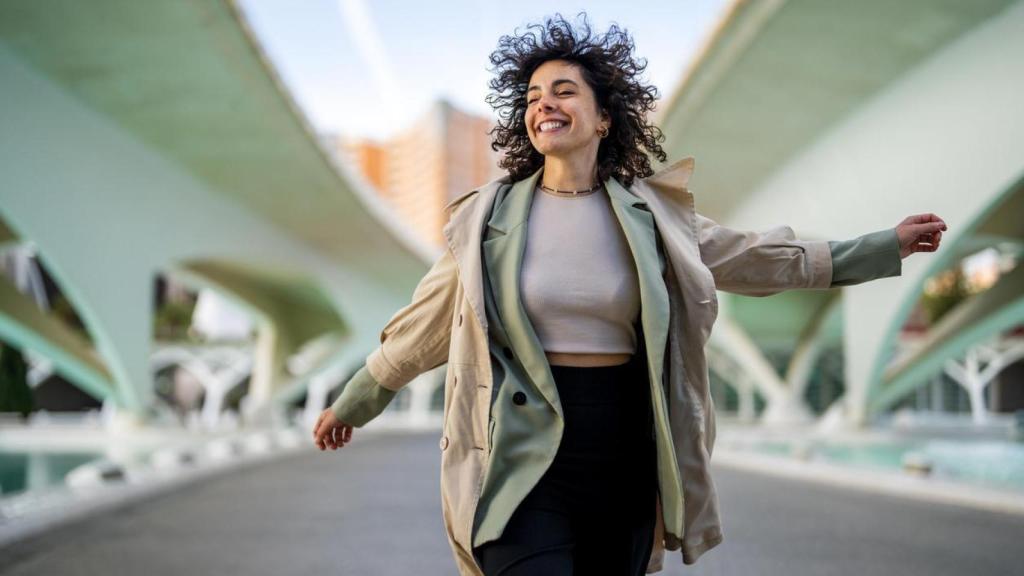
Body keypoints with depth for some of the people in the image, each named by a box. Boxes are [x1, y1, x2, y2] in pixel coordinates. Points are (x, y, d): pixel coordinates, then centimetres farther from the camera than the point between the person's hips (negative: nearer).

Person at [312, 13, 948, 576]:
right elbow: (425, 323, 10)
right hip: (523, 456, -2)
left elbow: (756, 258, 14)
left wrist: (886, 246, 17)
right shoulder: (489, 216, 0)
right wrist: (354, 404, 18)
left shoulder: (653, 215, 3)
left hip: (625, 457, 2)